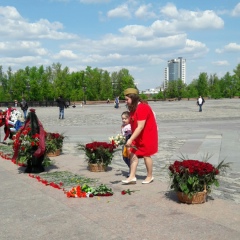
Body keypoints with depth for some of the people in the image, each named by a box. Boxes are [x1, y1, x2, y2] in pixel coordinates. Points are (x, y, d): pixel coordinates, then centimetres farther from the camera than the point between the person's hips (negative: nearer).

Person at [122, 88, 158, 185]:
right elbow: (134, 124, 7)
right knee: (133, 154, 2)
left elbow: (140, 127, -29)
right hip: (138, 136, 9)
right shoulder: (133, 108, 6)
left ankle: (150, 176, 20)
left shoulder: (142, 108, -24)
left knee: (146, 155, 3)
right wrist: (132, 139, 2)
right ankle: (132, 177, 4)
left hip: (147, 135, -9)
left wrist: (131, 139, -30)